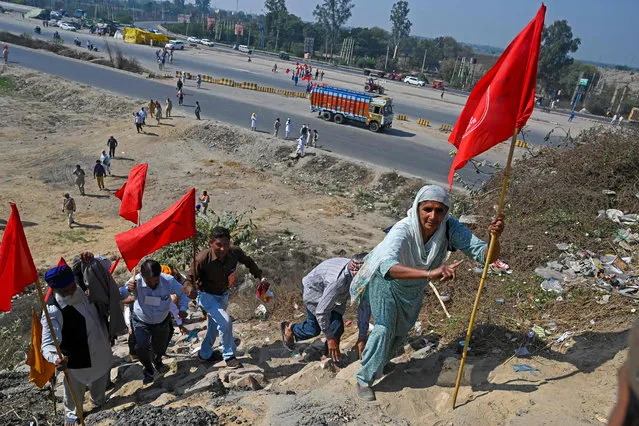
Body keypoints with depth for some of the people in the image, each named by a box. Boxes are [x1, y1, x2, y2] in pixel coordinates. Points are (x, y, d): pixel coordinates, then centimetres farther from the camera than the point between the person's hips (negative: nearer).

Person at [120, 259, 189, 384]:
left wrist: (183, 309, -30)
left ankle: (157, 360, 59)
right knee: (141, 347, -22)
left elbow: (183, 293, -14)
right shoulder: (136, 281, -31)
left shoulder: (169, 281, -29)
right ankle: (148, 369, 11)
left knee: (160, 347, 20)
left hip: (162, 321, 2)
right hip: (141, 321, -1)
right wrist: (128, 289, -51)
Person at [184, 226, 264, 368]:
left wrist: (259, 276, 3)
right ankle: (229, 356, 0)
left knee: (215, 324, 21)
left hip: (223, 295, 5)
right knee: (225, 321, -22)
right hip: (206, 296, -5)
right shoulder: (202, 259, -34)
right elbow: (190, 279, -24)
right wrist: (190, 288, -47)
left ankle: (205, 354, 46)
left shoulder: (235, 252, -23)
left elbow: (248, 262, 0)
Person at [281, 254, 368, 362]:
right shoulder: (339, 280, -45)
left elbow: (365, 307, -16)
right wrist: (330, 338, -28)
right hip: (314, 287, -5)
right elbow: (321, 311, -37)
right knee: (314, 329, -2)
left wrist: (362, 338, -15)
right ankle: (290, 329, 27)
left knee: (338, 326, -7)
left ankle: (328, 357, 14)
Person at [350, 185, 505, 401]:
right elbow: (388, 266, -60)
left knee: (402, 329, 23)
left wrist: (495, 237, -54)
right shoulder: (403, 230, -43)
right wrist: (429, 273, -72)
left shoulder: (450, 228, -31)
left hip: (414, 286, 5)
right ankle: (364, 379, 13)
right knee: (384, 328, -13)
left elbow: (485, 255, -32)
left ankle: (380, 362, 54)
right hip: (385, 280, -5)